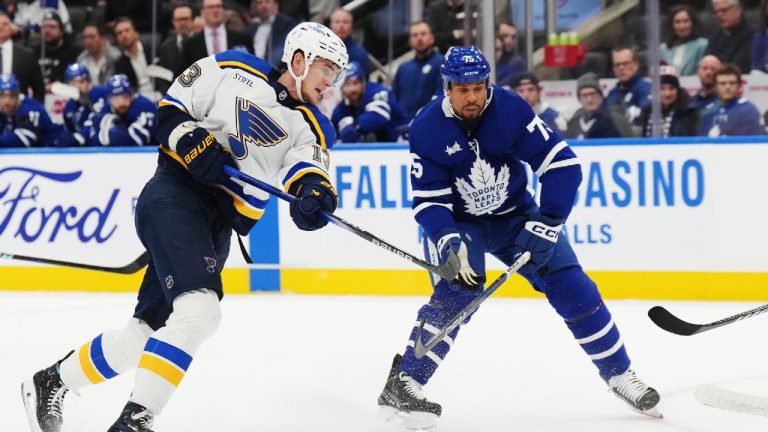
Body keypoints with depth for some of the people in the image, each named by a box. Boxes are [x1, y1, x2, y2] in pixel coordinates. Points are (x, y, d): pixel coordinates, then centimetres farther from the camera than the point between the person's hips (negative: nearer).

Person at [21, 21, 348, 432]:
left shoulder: (313, 130, 11)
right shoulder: (231, 71, 2)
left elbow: (307, 167, -8)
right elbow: (167, 112, 6)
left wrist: (314, 193, -31)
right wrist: (193, 143, -14)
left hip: (218, 229, 6)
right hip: (175, 195, -6)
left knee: (145, 333, 8)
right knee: (199, 310, -26)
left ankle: (51, 382, 28)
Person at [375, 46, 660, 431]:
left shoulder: (511, 110, -21)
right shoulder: (427, 129, -21)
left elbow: (563, 164, -19)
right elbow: (428, 201, -18)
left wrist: (546, 223, -25)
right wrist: (448, 242, -36)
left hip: (514, 215, 2)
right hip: (456, 222, -2)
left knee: (573, 289, -5)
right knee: (457, 293, -25)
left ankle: (619, 373, 11)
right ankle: (401, 385, -19)